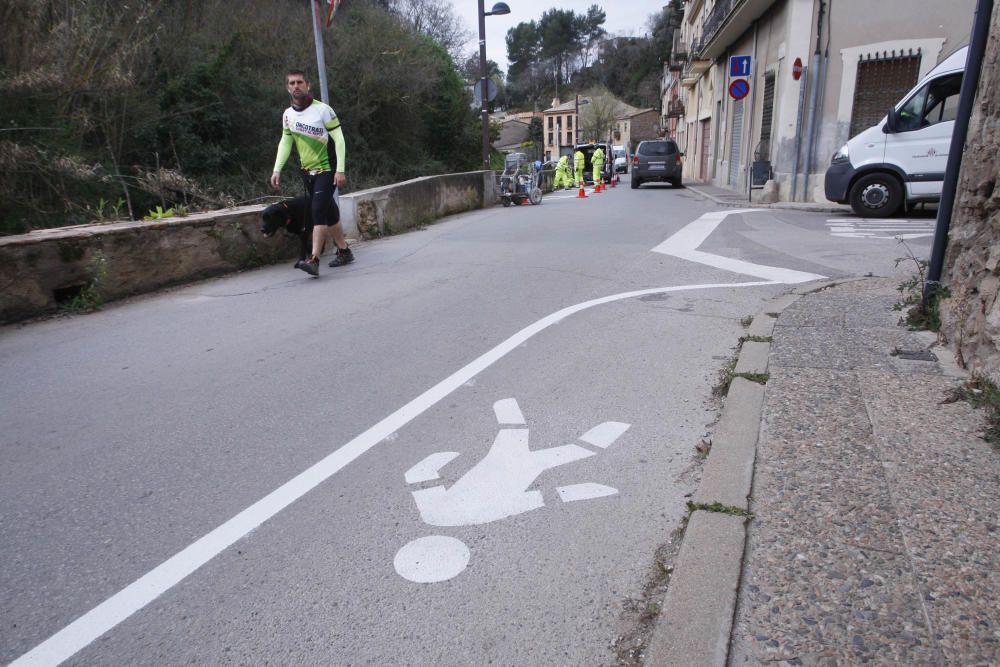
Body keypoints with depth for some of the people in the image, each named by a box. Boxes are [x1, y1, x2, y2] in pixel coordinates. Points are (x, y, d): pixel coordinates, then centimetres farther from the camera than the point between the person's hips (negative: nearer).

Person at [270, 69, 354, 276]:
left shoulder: (322, 110, -10)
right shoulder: (288, 114, 7)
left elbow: (339, 139, -11)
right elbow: (285, 142, 14)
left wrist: (340, 170, -18)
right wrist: (277, 169, 4)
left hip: (326, 169, -6)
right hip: (307, 172, 6)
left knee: (318, 210, -18)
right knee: (329, 213, 11)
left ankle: (314, 261, -23)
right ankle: (344, 251, 25)